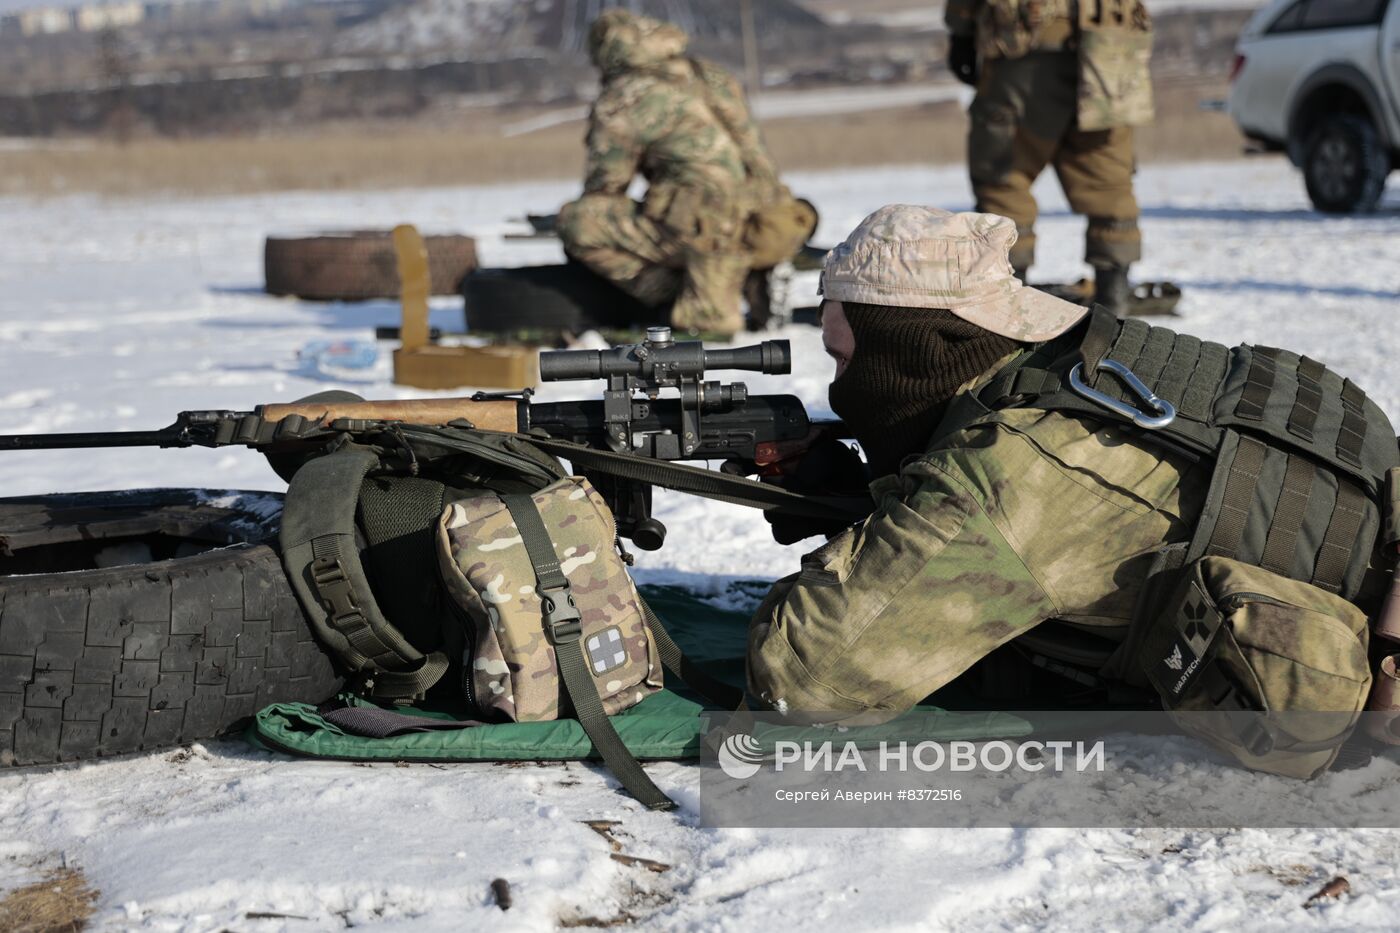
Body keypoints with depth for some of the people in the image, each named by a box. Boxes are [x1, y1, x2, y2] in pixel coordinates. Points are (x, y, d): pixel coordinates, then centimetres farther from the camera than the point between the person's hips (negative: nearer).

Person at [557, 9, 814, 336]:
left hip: (707, 233, -7)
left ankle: (668, 293, -6)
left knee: (575, 219, -6)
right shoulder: (711, 76, 19)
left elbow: (604, 184, 1)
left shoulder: (620, 102, -2)